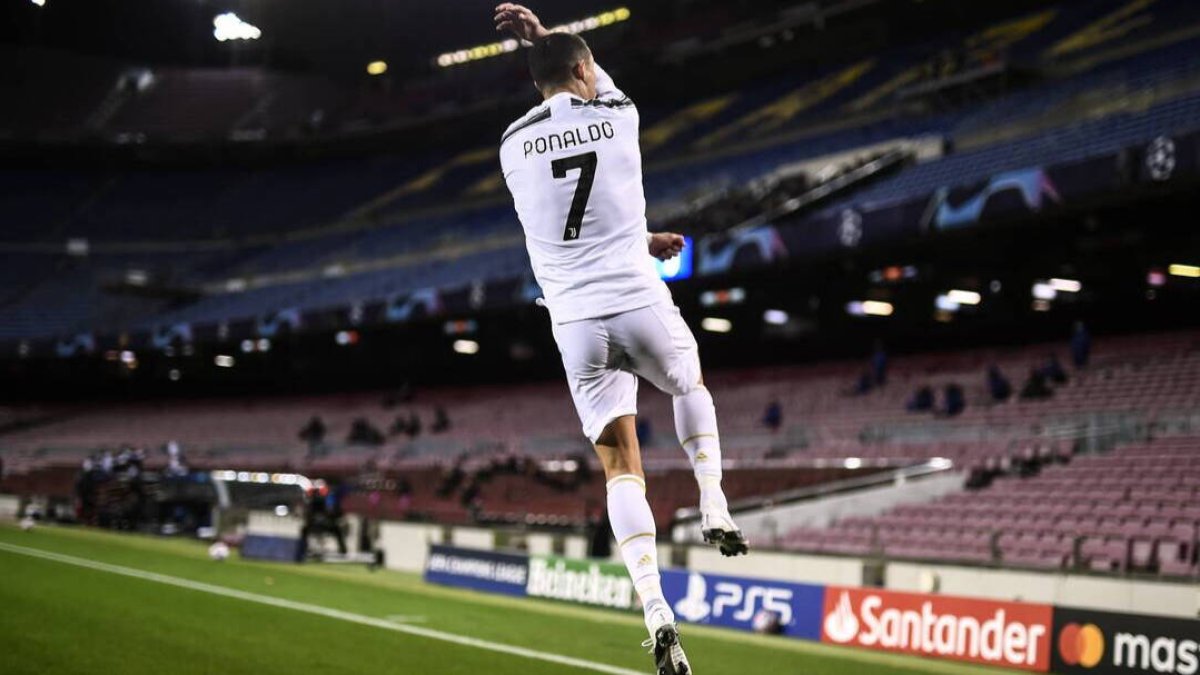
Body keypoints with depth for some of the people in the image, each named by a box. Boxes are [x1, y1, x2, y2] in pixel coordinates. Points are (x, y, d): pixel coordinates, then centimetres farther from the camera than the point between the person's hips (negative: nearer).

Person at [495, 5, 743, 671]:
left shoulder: (513, 145, 5)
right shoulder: (619, 116, 0)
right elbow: (598, 82, 27)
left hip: (575, 321, 1)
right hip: (639, 301, -1)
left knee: (620, 465, 3)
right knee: (690, 383, 33)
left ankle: (656, 610, -9)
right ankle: (714, 507, 23)